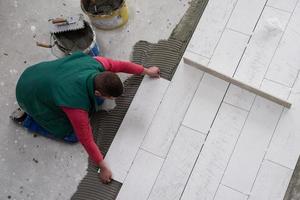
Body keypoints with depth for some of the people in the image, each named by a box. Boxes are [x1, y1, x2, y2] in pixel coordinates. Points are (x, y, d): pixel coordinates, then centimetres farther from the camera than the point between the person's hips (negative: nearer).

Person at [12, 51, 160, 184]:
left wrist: (146, 71, 10)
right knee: (72, 134, -4)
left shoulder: (96, 62, -24)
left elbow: (121, 65, -5)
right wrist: (103, 167, -13)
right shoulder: (77, 106, -38)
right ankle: (26, 117, 7)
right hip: (30, 95, -6)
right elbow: (86, 140, -25)